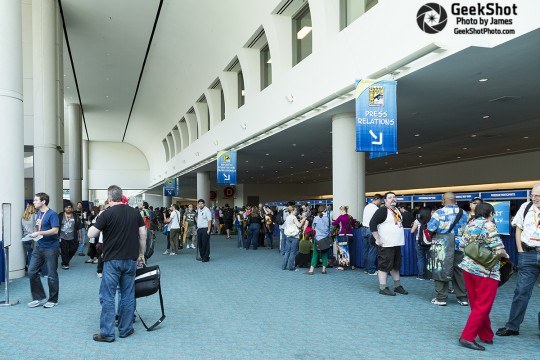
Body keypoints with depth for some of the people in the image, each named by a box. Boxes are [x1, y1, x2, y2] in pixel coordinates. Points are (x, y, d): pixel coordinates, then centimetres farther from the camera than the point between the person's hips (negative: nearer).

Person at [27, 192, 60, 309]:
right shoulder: (38, 214, 13)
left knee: (51, 275, 1)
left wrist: (39, 233, -22)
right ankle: (39, 298, 18)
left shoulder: (52, 214, -13)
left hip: (50, 248, -8)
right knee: (31, 271, 5)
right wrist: (34, 235, 8)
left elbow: (55, 230, -21)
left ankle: (53, 300, 16)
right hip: (39, 247, 8)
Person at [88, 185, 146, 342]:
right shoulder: (135, 212, 4)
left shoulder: (107, 213, -9)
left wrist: (99, 226, 12)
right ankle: (125, 329, 18)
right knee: (128, 295, 11)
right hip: (131, 259, 4)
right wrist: (141, 254, 14)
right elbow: (143, 235, 6)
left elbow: (91, 234, -7)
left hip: (112, 260, -4)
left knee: (107, 296, 3)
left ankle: (107, 333, 6)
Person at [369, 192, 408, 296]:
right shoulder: (382, 210, -13)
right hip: (386, 245, -9)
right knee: (384, 266, -4)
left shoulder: (397, 210, 13)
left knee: (396, 265, 16)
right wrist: (378, 239, -21)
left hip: (397, 244, 9)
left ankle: (397, 286, 27)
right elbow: (372, 224, -19)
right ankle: (382, 288, 3)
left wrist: (401, 238, 23)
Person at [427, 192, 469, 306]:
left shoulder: (439, 212, -10)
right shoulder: (463, 213, 5)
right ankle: (463, 297, 19)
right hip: (459, 245, 4)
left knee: (441, 270, 3)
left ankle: (441, 298, 6)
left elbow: (431, 228, -12)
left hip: (443, 246, -4)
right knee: (459, 271, 12)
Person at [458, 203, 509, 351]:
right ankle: (467, 337, -4)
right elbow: (499, 250, -15)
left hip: (468, 267, 7)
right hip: (485, 271, -7)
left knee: (476, 305, 15)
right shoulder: (489, 225, -11)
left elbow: (462, 247, 11)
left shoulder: (469, 225, 9)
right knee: (482, 307, 0)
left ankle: (486, 336, 28)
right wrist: (506, 255, 5)